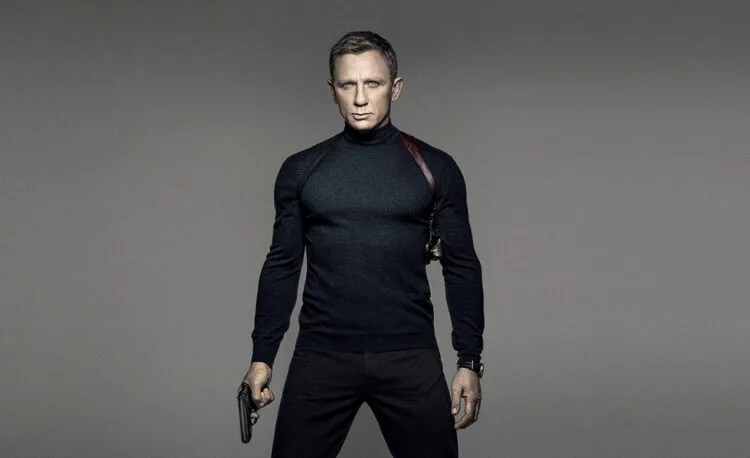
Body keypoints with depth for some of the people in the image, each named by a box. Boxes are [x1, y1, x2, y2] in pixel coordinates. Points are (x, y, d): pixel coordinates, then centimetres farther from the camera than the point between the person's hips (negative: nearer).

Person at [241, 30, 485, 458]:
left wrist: (469, 360, 0)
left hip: (411, 360, 0)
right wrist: (262, 355, 5)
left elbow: (462, 266, 5)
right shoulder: (300, 170, 6)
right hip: (320, 358, 1)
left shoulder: (436, 168, 3)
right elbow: (282, 266, 9)